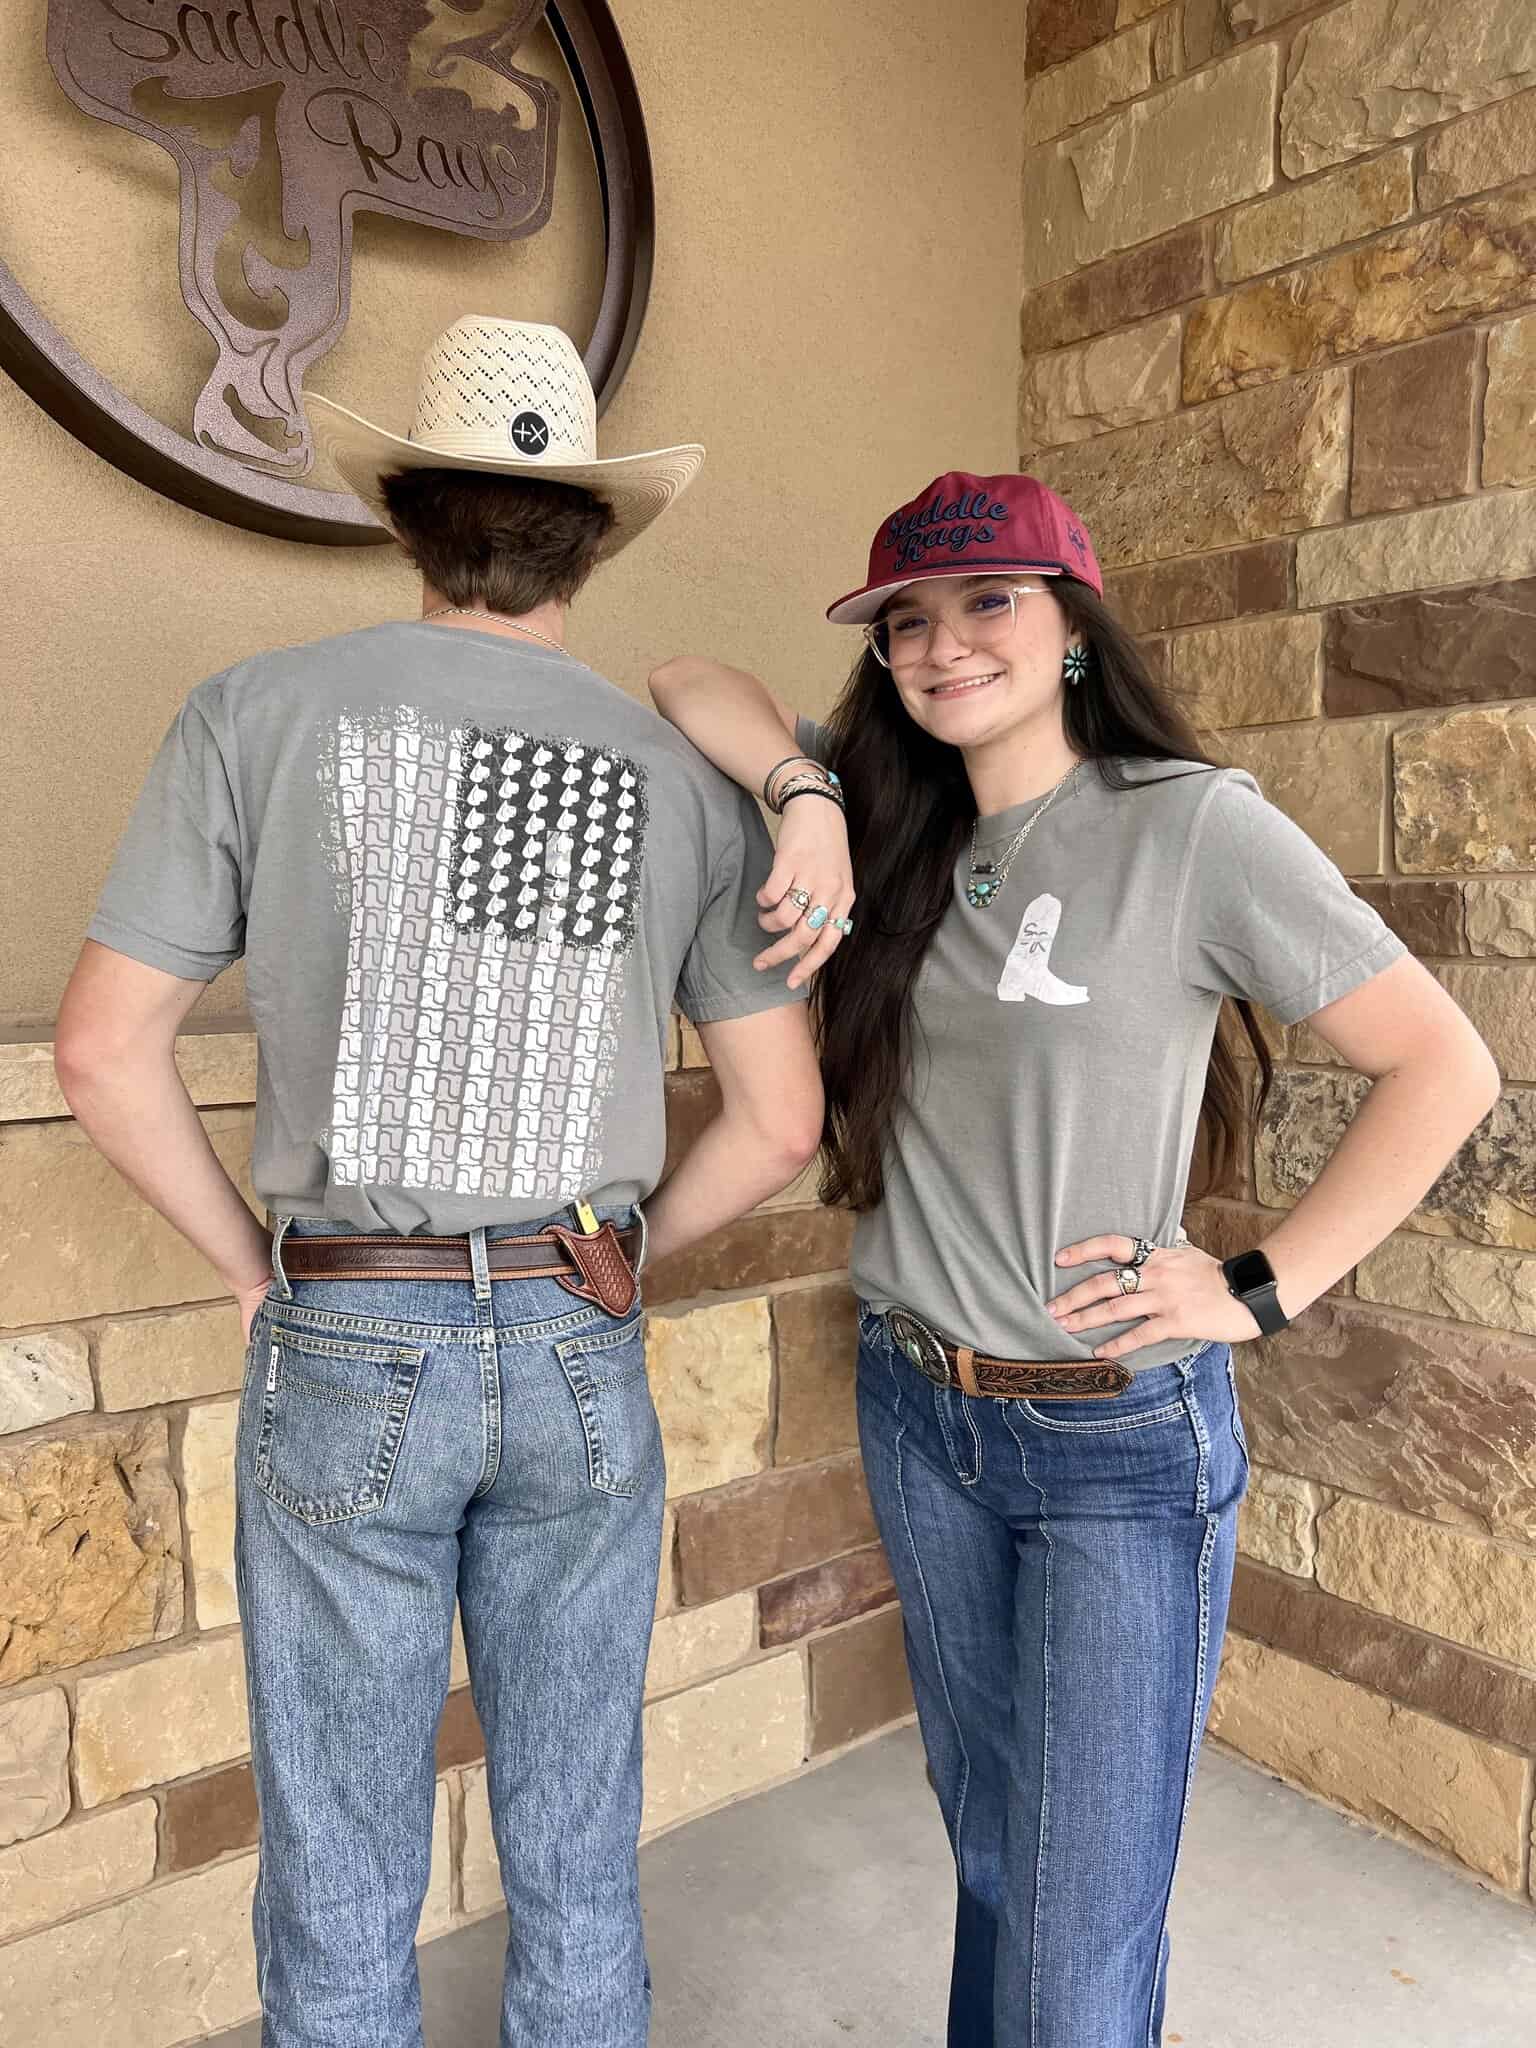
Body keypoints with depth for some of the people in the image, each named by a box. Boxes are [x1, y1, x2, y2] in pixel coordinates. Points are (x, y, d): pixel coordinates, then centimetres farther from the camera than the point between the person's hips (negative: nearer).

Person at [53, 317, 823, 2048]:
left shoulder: (257, 713, -5)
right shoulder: (685, 782, 1)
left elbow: (103, 1048, -5)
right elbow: (783, 1122, 1)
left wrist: (250, 1262, 7)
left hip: (345, 1345, -1)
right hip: (579, 1353, 2)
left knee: (342, 1878, 17)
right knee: (576, 1857, 20)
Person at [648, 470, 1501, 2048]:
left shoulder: (1192, 825, -13)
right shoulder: (897, 831, 3)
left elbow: (1445, 1065, -10)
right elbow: (686, 686, 2)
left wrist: (1261, 1288, -14)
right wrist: (812, 793, -15)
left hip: (1123, 1441, -4)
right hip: (919, 1413, 5)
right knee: (989, 1857, 25)